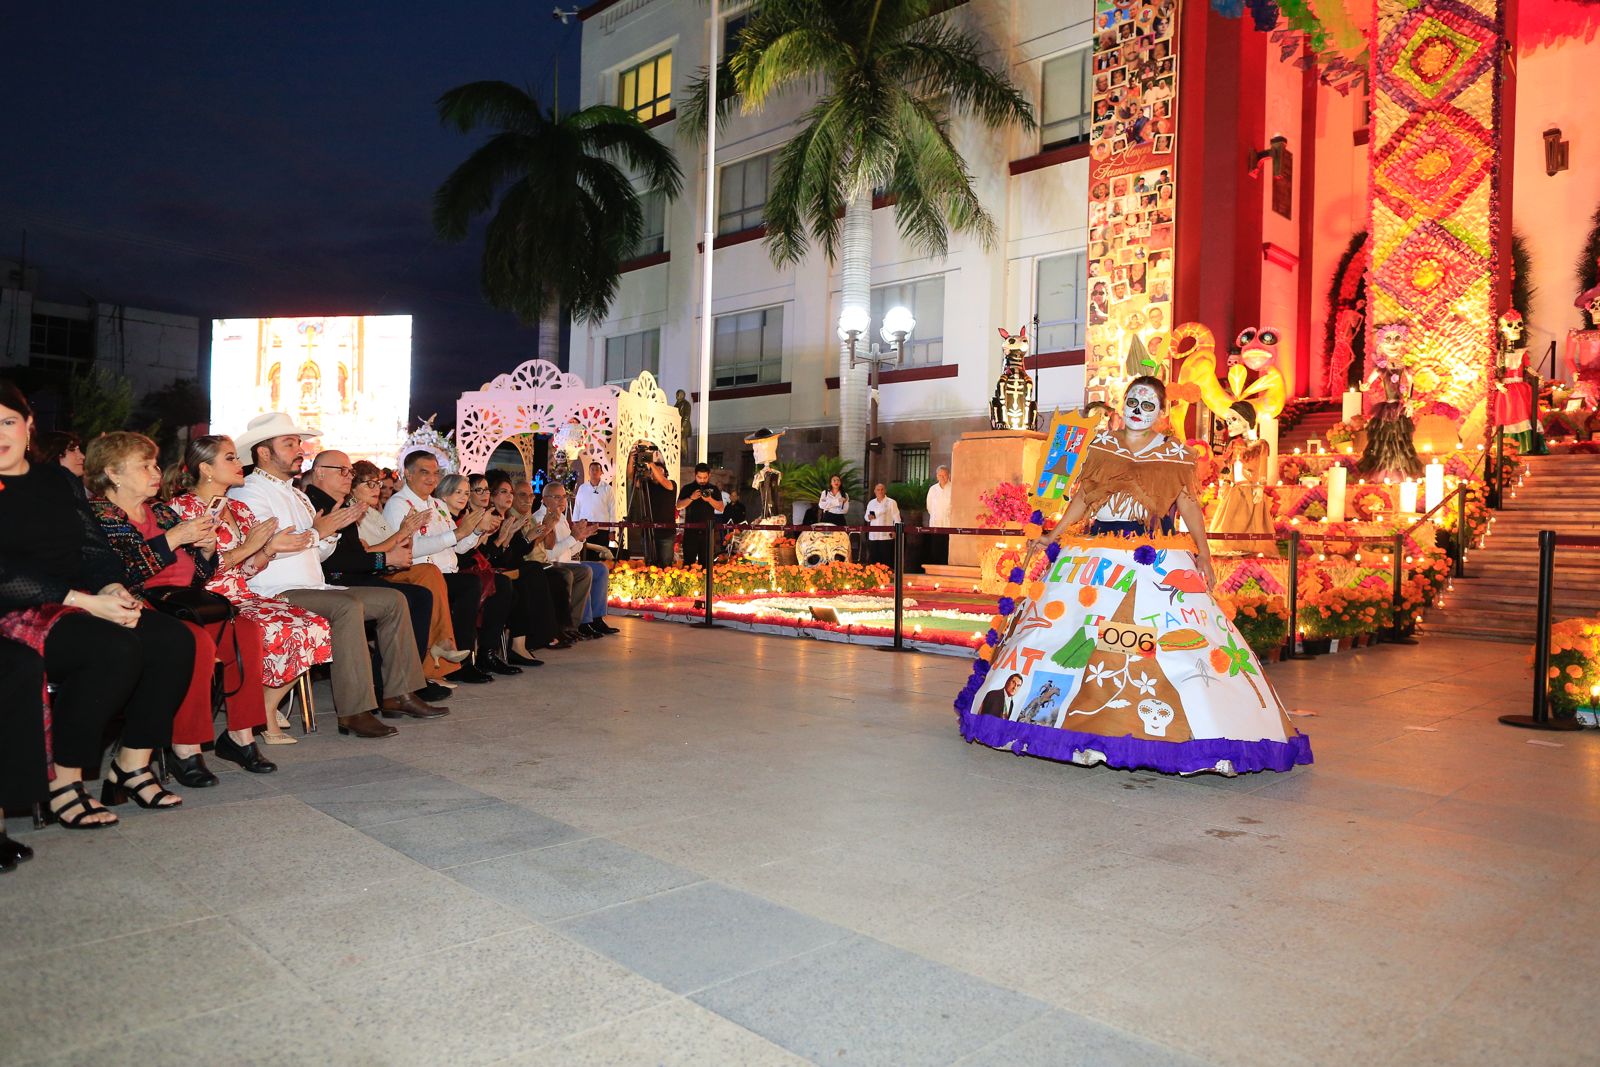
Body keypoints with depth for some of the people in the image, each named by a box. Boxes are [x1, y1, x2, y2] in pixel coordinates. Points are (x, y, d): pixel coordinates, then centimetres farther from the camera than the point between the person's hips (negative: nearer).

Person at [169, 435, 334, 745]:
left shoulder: (238, 508, 17)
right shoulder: (183, 507, -5)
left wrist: (270, 548, -1)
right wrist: (247, 548, -16)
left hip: (242, 597, 8)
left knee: (317, 627, -13)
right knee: (277, 632, -30)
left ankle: (267, 707, -2)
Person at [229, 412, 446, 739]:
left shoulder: (296, 495, 25)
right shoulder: (249, 492, -4)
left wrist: (332, 531, 1)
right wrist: (317, 531, -13)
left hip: (313, 589, 10)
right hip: (276, 594, -10)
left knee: (394, 600, 1)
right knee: (348, 607, -34)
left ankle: (398, 693, -2)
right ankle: (354, 711, -33)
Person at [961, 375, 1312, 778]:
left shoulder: (1175, 453, 7)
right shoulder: (1101, 444, 12)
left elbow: (1189, 504, 4)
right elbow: (1082, 496, 13)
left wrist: (1203, 554, -5)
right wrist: (1051, 539, 8)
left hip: (1156, 561, -2)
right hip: (1096, 554, 2)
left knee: (1174, 639, -13)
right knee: (1080, 632, 0)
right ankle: (1086, 727, 10)